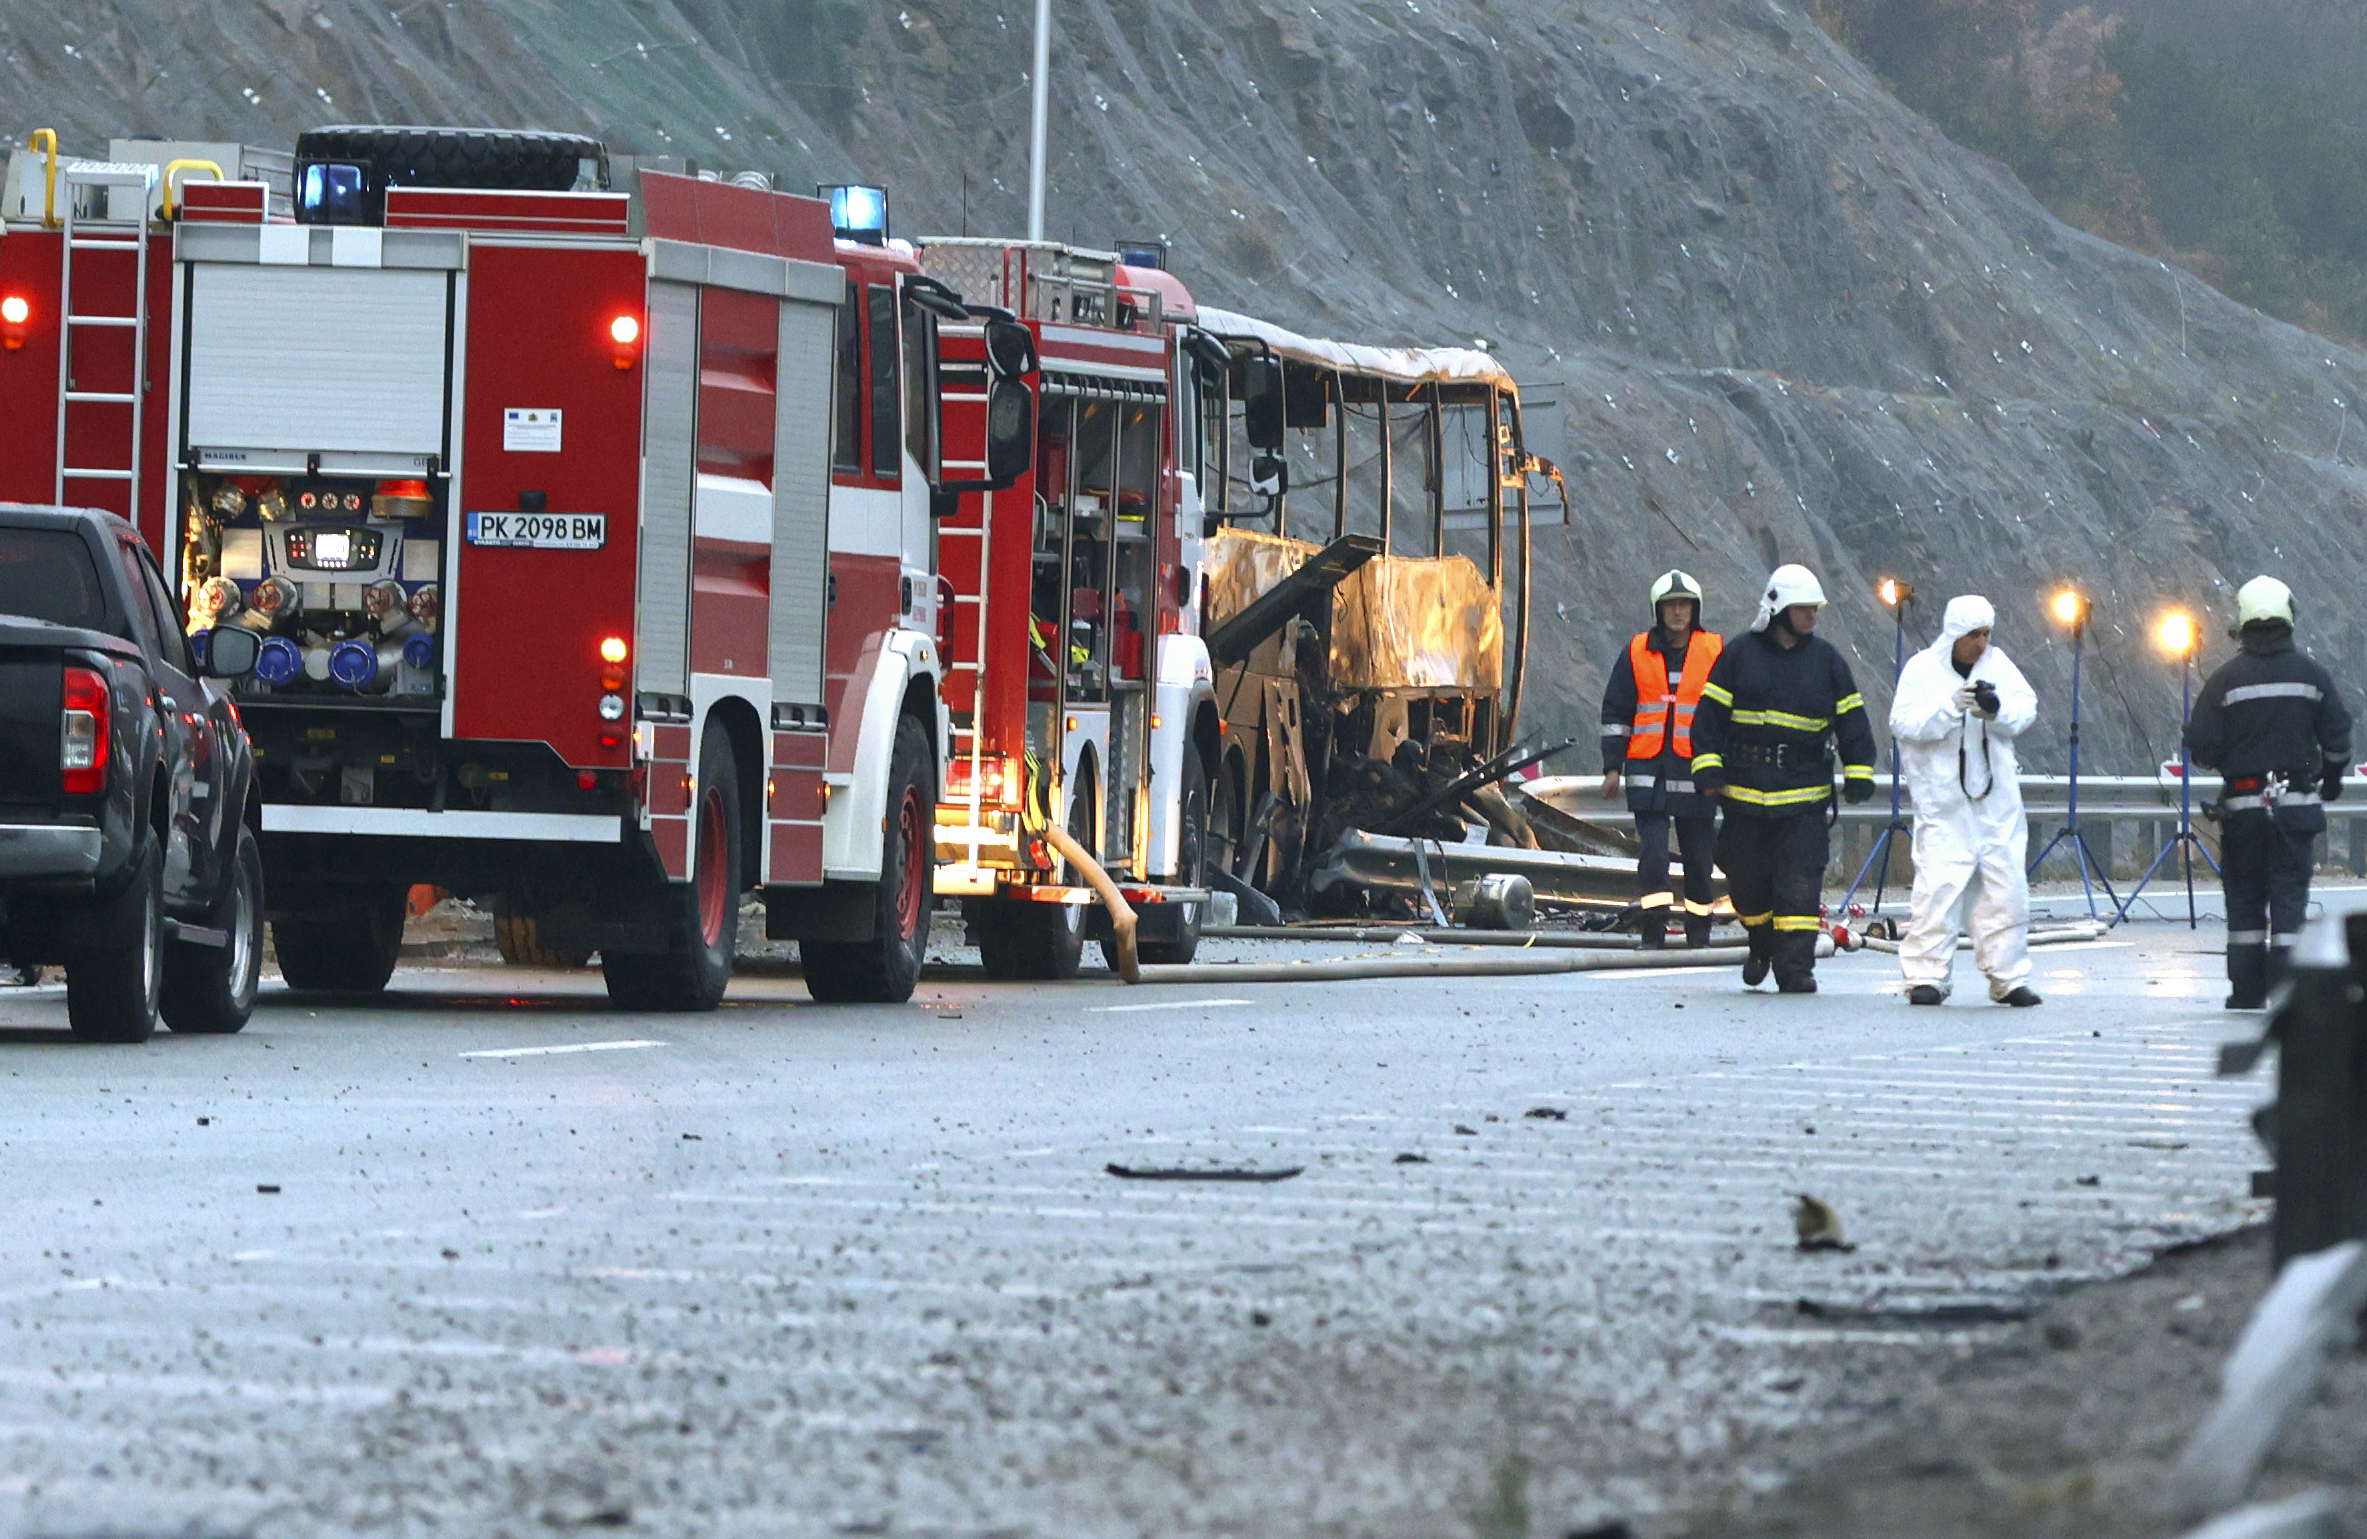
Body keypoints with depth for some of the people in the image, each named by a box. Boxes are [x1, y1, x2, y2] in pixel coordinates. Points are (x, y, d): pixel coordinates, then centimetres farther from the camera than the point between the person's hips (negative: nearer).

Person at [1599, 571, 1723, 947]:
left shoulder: (1716, 653, 5)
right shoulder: (1637, 653, 6)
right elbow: (1615, 712, 10)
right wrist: (1613, 767, 5)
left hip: (1695, 771, 0)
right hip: (1648, 771, 0)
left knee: (1698, 853, 6)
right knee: (1652, 851, -10)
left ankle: (1698, 931, 18)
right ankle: (1654, 929, -9)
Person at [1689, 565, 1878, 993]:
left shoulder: (1825, 660, 8)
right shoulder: (1739, 654, 3)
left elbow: (1851, 721, 10)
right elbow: (1710, 715, 4)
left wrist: (1858, 776, 3)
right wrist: (1708, 768, -5)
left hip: (1805, 793, 0)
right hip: (1745, 788, 0)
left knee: (1800, 881, -9)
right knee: (1746, 877, 6)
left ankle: (1795, 965, -8)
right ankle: (1762, 944, 31)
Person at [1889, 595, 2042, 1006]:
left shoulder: (1997, 665, 9)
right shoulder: (1922, 669, -2)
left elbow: (2027, 709, 1)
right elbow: (1903, 722, -12)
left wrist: (1998, 710, -19)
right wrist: (1951, 707, -25)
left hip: (1997, 801, 4)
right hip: (1943, 800, -4)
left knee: (2006, 888, 4)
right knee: (1939, 886, -11)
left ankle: (2009, 978, 11)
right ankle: (1925, 977, -6)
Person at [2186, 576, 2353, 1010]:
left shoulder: (2226, 679, -6)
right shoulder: (2311, 674, -1)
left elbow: (2203, 746, -7)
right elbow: (2338, 734, 3)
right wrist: (2332, 776, 21)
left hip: (2243, 804, -1)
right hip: (2297, 805, 1)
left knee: (2245, 897, 8)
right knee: (2290, 893, 2)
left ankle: (2247, 991, 8)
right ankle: (2285, 987, -4)